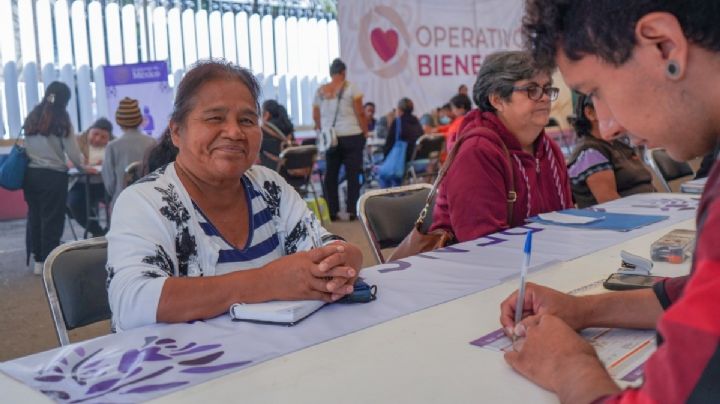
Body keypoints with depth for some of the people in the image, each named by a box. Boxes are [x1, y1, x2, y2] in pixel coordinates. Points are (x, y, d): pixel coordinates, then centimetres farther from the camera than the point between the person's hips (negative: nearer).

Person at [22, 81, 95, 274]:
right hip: (53, 175, -6)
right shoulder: (62, 121, -7)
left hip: (30, 173, 6)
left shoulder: (31, 118, 9)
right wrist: (82, 167, 11)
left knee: (34, 216, 14)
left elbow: (27, 146, 9)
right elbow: (72, 152, -6)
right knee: (52, 219, 3)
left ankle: (38, 260, 22)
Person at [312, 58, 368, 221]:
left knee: (331, 174, 8)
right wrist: (365, 132, 2)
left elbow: (315, 116, 7)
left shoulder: (320, 91, 5)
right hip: (351, 136, -3)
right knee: (353, 174, 2)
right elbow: (360, 113, -7)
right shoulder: (351, 88, -4)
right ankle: (352, 211, 1)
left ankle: (332, 212, 10)